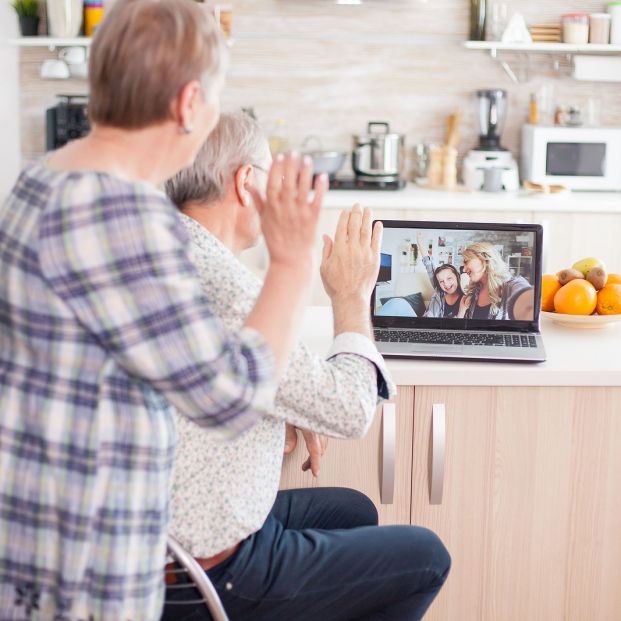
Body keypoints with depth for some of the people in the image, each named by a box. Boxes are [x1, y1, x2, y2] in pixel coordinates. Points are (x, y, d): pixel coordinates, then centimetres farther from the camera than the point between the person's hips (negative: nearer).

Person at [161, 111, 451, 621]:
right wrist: (353, 297, -5)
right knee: (427, 558, 6)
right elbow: (351, 410, -20)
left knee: (354, 511, 28)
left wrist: (282, 413, 9)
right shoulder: (226, 289, -28)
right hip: (210, 576, -9)